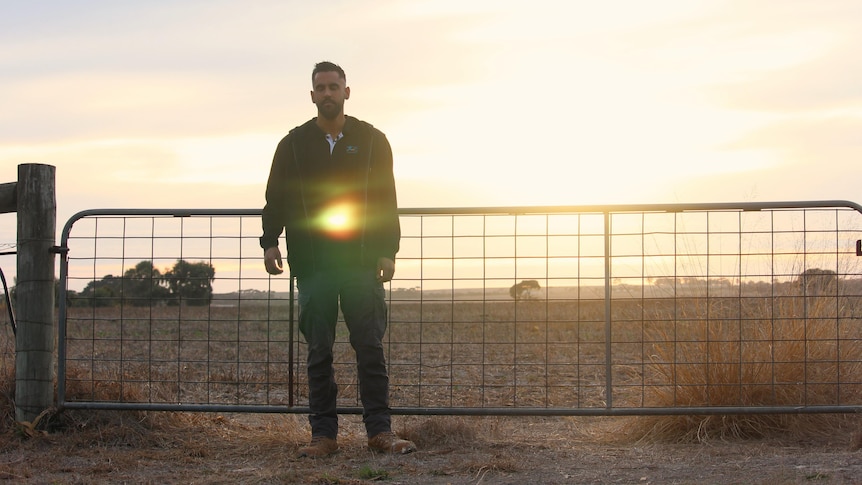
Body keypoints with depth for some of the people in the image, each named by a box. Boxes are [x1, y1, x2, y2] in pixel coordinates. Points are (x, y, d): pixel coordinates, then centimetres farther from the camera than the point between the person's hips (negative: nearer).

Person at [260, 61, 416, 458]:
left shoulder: (371, 141, 10)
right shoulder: (294, 144, 11)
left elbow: (386, 200, 7)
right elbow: (276, 198, 8)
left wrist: (387, 252, -1)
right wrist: (270, 241, -7)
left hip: (362, 262, -1)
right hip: (312, 265, 1)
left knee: (370, 347, -2)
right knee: (319, 351, 2)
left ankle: (380, 431, 3)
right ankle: (323, 434, 6)